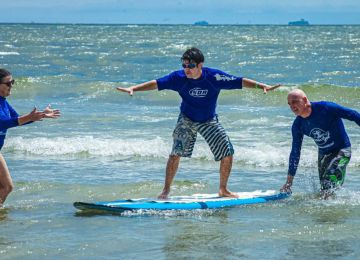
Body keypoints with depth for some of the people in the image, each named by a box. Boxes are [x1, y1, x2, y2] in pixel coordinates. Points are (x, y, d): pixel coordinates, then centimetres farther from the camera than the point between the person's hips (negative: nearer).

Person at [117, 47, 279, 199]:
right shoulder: (179, 77, -20)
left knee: (228, 153, -4)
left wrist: (262, 86, -26)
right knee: (176, 152, -19)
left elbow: (240, 82, -18)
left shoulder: (214, 77, -22)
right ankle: (166, 190, -9)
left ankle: (223, 189, 15)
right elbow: (156, 84, -16)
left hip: (209, 121, 1)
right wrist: (133, 89, -25)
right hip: (187, 119, -1)